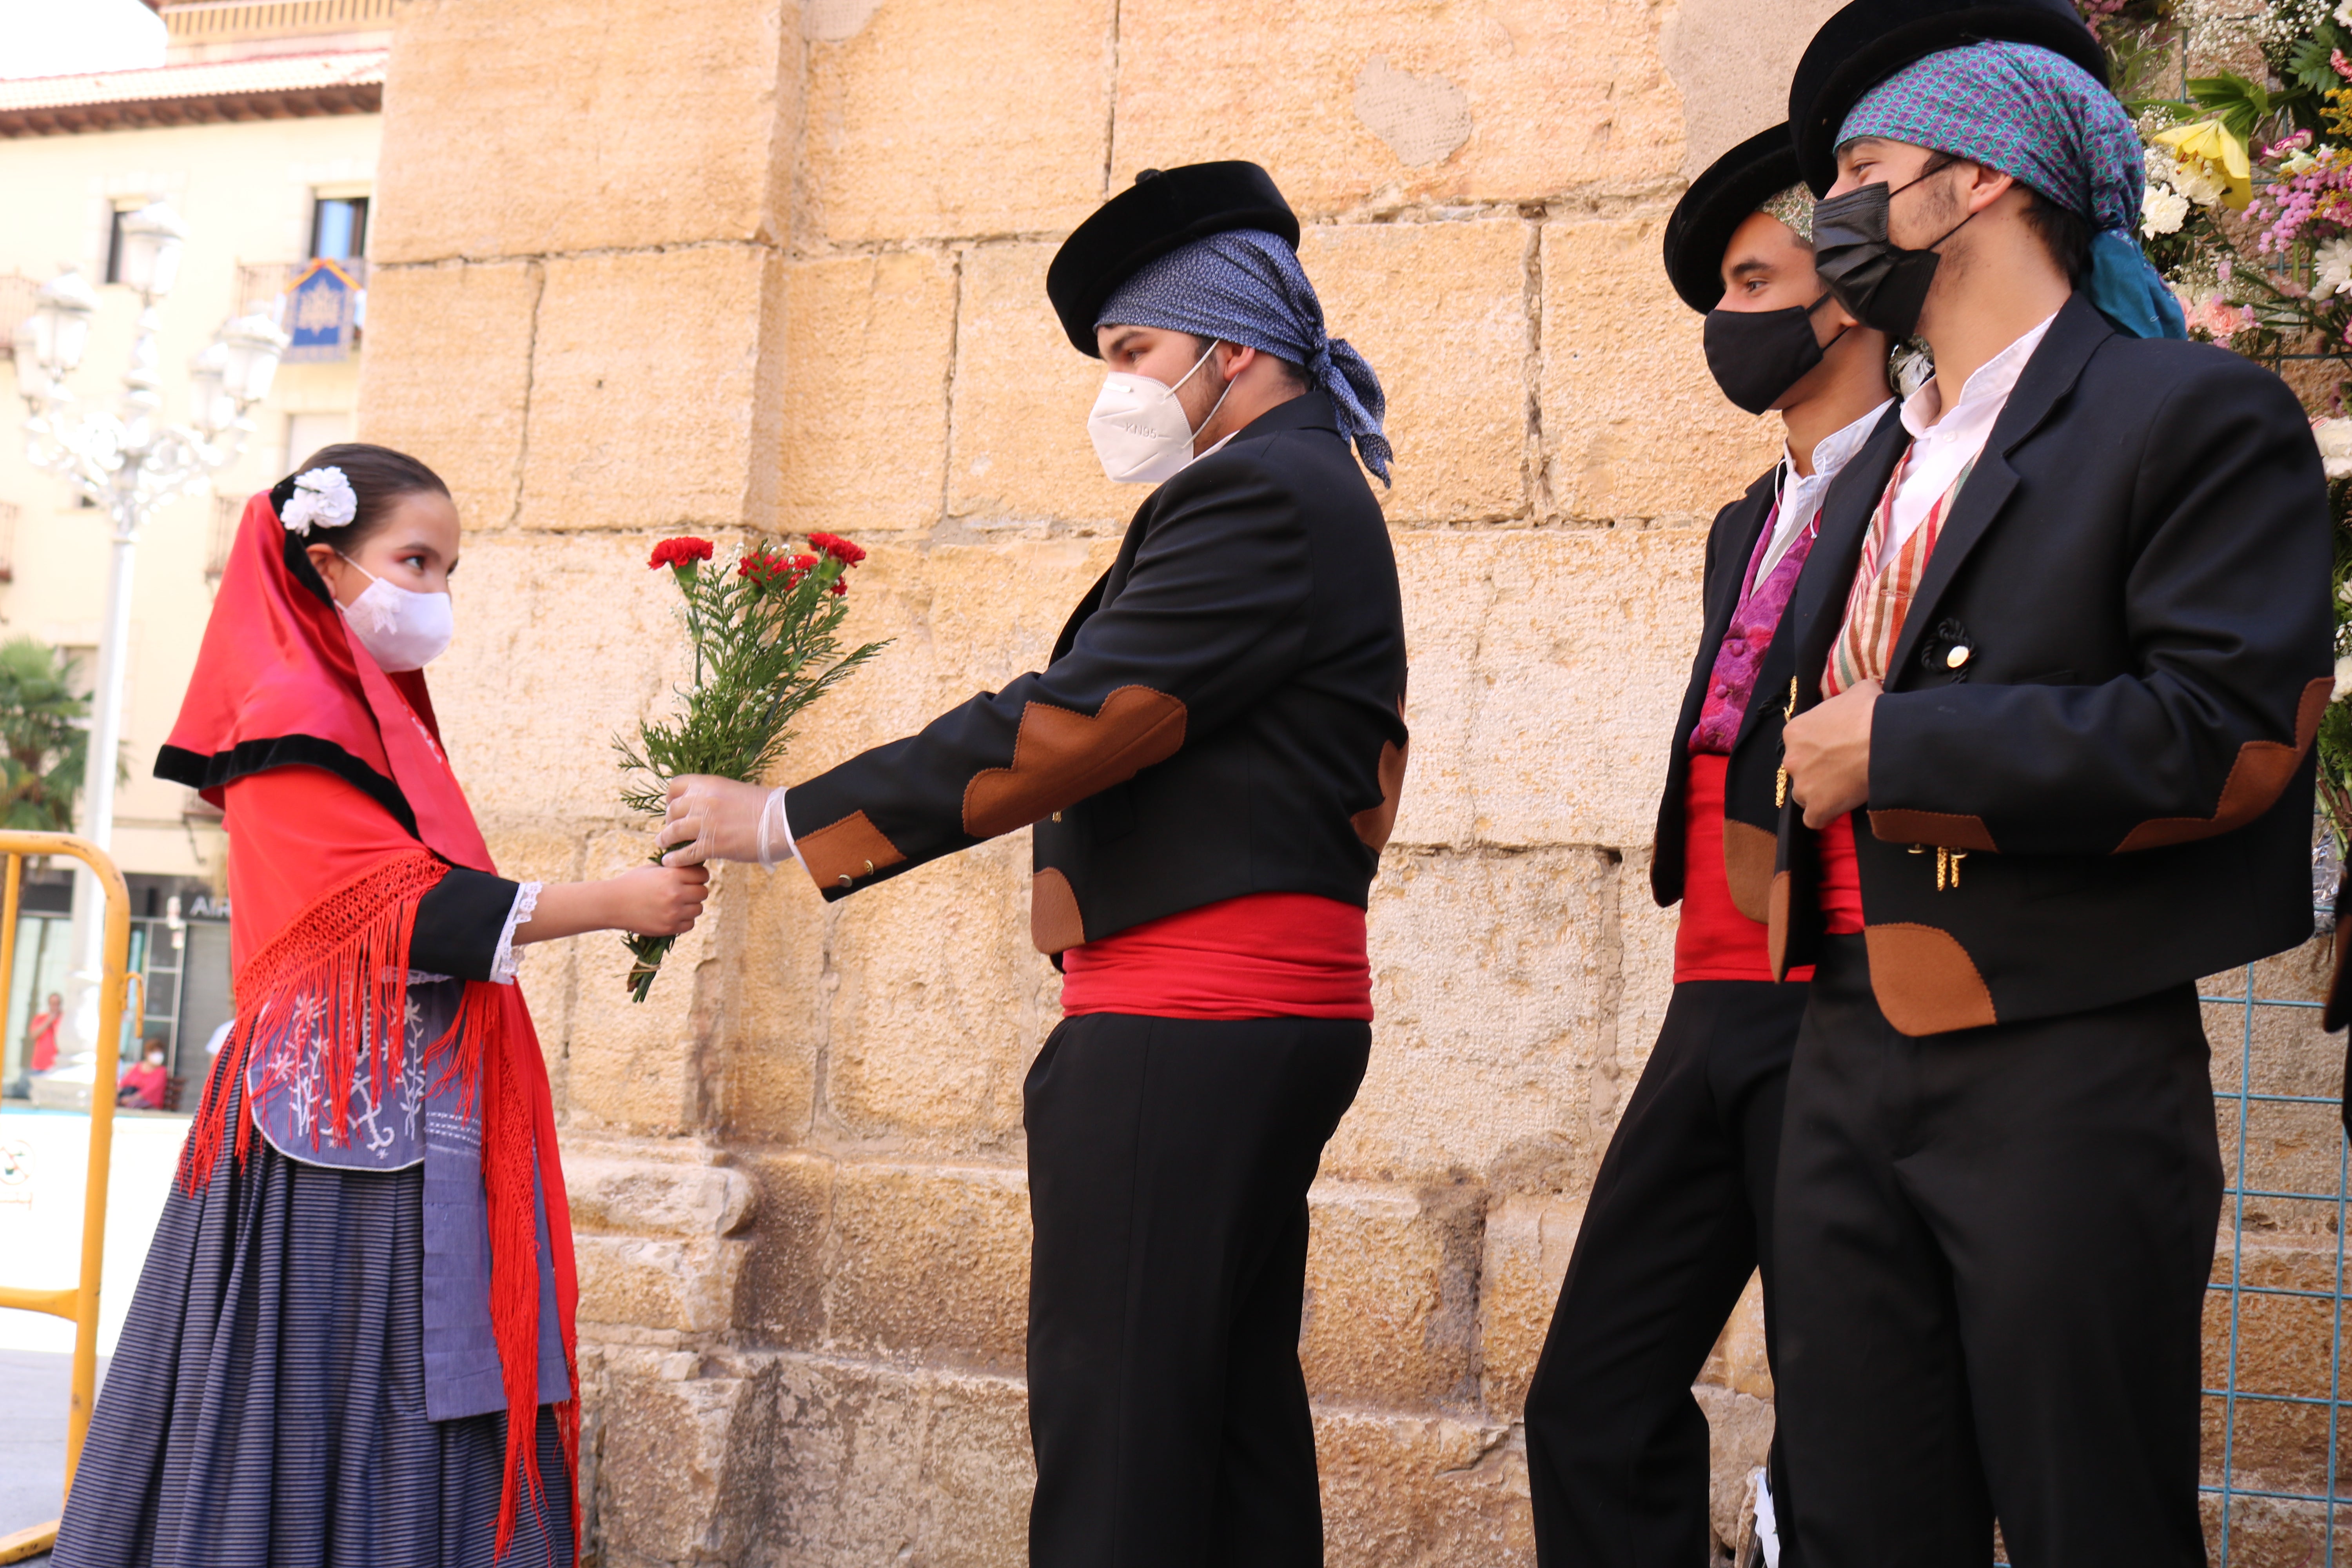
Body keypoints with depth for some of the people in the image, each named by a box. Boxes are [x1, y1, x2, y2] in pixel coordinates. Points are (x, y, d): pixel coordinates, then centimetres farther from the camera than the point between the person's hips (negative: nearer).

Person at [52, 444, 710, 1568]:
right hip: (347, 1107, -8)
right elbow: (403, 908, -15)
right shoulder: (293, 721, -7)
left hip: (410, 1111, 8)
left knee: (427, 1408, 5)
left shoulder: (375, 715, 19)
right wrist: (609, 905, -15)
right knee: (330, 1386, -6)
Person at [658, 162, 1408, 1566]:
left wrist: (790, 820, -14)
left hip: (1185, 1014, -11)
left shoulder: (1259, 494, -11)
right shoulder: (1305, 494, 21)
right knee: (1231, 1401, 13)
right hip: (1273, 1000, 11)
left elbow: (1063, 727, -18)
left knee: (1116, 1414, -8)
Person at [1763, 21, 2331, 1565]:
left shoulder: (2197, 412, -5)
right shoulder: (1871, 483, 19)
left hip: (2065, 1075, -7)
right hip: (1848, 1060, 7)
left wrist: (1899, 747, -15)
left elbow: (2235, 737, -17)